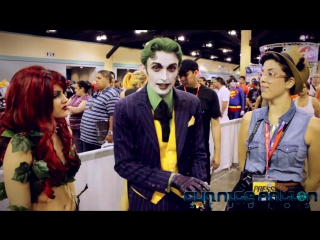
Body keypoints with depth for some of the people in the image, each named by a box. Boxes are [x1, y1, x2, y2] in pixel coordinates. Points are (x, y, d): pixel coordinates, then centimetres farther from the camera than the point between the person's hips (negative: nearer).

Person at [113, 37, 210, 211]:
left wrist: (198, 189, -15)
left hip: (184, 197, 3)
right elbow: (124, 164, -13)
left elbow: (198, 153, 1)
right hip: (146, 198, -2)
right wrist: (172, 179, -22)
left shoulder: (192, 104, -6)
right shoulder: (125, 108, -14)